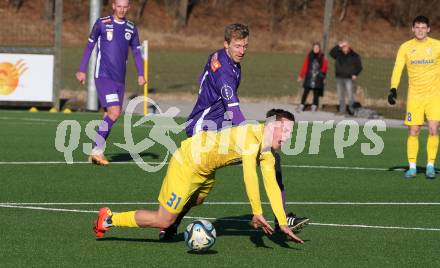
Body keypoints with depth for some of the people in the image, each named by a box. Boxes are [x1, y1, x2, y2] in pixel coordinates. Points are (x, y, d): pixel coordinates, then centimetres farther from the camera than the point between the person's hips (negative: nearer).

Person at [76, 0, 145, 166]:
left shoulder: (131, 28, 10)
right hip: (103, 76, -5)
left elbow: (136, 51, 17)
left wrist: (140, 74, 5)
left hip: (120, 79, 5)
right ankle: (97, 151, -12)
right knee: (114, 112, -18)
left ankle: (96, 153, 14)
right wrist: (82, 70, 4)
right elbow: (89, 46, 5)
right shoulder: (102, 23, -2)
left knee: (110, 115, 5)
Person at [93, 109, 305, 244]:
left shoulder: (267, 153, 1)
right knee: (164, 220, -4)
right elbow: (249, 176, -34)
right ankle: (109, 219, 8)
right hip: (188, 161, -9)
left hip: (205, 168, 9)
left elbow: (272, 186, 1)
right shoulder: (252, 136, -28)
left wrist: (283, 223, -4)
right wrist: (257, 213, -32)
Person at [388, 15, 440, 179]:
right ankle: (412, 167, 9)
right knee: (413, 132, -2)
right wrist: (393, 89, -18)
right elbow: (397, 68, -5)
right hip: (414, 96, 1)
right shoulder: (406, 47, 2)